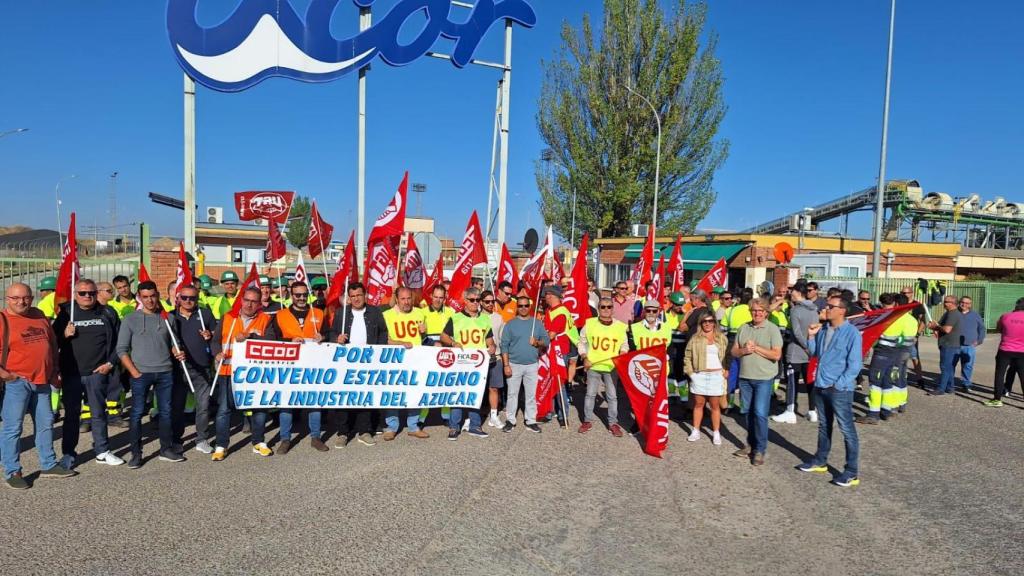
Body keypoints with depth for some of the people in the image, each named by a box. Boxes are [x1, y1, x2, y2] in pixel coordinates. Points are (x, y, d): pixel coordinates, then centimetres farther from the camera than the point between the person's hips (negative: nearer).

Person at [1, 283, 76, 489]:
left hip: (42, 381, 6)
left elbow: (53, 343, 19)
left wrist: (53, 371, 14)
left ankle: (48, 465, 25)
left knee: (45, 423, 13)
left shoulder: (39, 316, 11)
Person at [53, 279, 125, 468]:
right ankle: (68, 453, 18)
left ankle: (102, 452, 19)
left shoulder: (107, 313, 3)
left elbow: (119, 341, 6)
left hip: (98, 372, 1)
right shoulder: (66, 312, 2)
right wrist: (64, 335, -13)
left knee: (99, 413, 9)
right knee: (71, 414, 7)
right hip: (72, 373, 0)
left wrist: (110, 363, -2)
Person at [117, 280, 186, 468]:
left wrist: (177, 352, -5)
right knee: (137, 413, 1)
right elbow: (122, 349, 0)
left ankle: (166, 449, 19)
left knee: (165, 411, 8)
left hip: (165, 372, 3)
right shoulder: (131, 320, 1)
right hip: (140, 373, -2)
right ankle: (136, 453, 10)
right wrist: (133, 371, -9)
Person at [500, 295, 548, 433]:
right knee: (512, 393, 4)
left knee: (531, 394, 7)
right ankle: (510, 420, 13)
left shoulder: (537, 323, 6)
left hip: (532, 365, 2)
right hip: (514, 364, -2)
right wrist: (506, 365, -10)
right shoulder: (510, 324, -1)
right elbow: (504, 345, -4)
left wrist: (538, 342, -14)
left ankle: (531, 421, 16)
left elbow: (546, 341, 8)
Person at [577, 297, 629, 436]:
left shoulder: (620, 326, -2)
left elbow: (625, 345, 9)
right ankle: (587, 421, 24)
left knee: (612, 396, 6)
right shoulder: (589, 323, -3)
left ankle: (613, 423, 18)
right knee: (590, 394, 10)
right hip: (593, 366, 0)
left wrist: (622, 353, -11)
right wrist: (584, 358, -3)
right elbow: (582, 342, 7)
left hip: (612, 367, 0)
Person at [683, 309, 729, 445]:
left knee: (715, 405, 5)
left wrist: (726, 370, -6)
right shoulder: (695, 338, 3)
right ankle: (695, 431, 17)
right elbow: (687, 357, 5)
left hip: (716, 376, 0)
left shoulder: (722, 338, 5)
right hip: (699, 376, 0)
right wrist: (690, 372, -4)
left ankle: (716, 433, 14)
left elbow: (728, 356, 5)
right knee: (698, 404, 8)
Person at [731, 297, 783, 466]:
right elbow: (734, 351, 8)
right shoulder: (743, 328, 8)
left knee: (760, 413, -7)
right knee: (749, 412, 13)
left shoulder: (772, 329, -5)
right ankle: (750, 445, 25)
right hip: (745, 377, 5)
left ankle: (760, 450, 3)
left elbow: (776, 355, -12)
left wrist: (756, 348, -15)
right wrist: (744, 350, -12)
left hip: (764, 378, -5)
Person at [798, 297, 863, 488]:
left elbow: (854, 365, -14)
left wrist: (838, 385, -16)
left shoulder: (851, 333, -12)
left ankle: (851, 472, 6)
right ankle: (820, 461, 33)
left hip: (840, 389, -7)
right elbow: (814, 353, 15)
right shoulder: (823, 330, 7)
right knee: (823, 425, 19)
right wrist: (811, 336, 1)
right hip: (820, 386, 7)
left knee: (847, 430, 0)